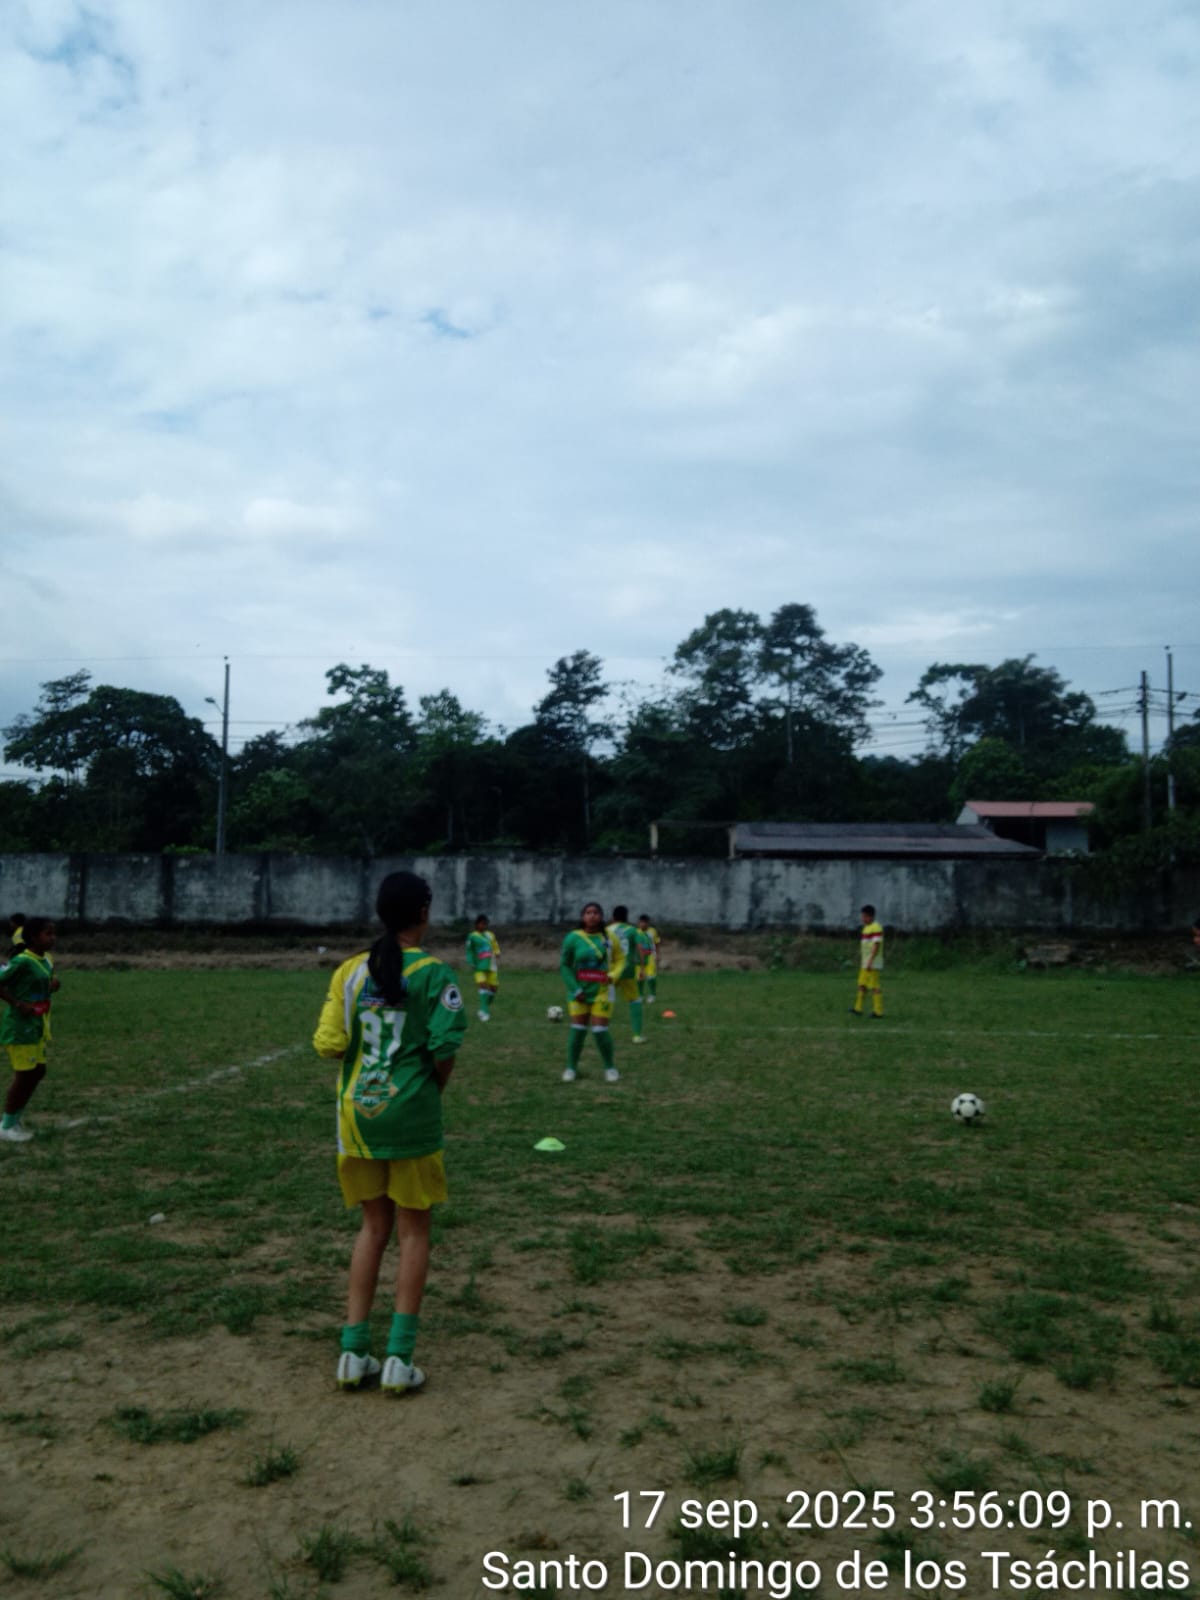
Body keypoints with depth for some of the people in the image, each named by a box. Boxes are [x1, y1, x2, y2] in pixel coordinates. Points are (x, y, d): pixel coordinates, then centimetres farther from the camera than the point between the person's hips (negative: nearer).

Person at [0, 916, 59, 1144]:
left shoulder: (47, 960, 8)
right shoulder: (22, 961, -20)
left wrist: (53, 984, 2)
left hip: (37, 1026, 9)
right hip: (20, 1026, -9)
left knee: (37, 1072, 13)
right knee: (24, 1074, -2)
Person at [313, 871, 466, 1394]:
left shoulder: (351, 970, 1)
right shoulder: (434, 973, -10)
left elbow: (328, 1043, -3)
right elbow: (444, 1051, -15)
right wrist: (434, 1087, 4)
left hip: (356, 1113, 4)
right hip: (410, 1113, -4)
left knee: (373, 1227, 17)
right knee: (413, 1231, 10)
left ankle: (353, 1352, 19)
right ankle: (399, 1359, 12)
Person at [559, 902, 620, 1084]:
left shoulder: (607, 938, 0)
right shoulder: (573, 938, -7)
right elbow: (564, 965, -4)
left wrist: (613, 976, -4)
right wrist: (575, 989, -10)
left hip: (601, 993, 1)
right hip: (579, 992, 0)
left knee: (600, 1031, -3)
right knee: (578, 1030, 1)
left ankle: (610, 1068, 15)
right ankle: (571, 1068, 18)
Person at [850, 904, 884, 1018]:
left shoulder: (876, 928, -14)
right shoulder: (866, 928, 15)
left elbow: (876, 946, -20)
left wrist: (870, 962, -24)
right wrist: (861, 962, 22)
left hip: (873, 964, -9)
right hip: (865, 964, 9)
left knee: (874, 987, -6)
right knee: (862, 985, 9)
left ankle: (878, 1011, -1)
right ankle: (858, 1009, 12)